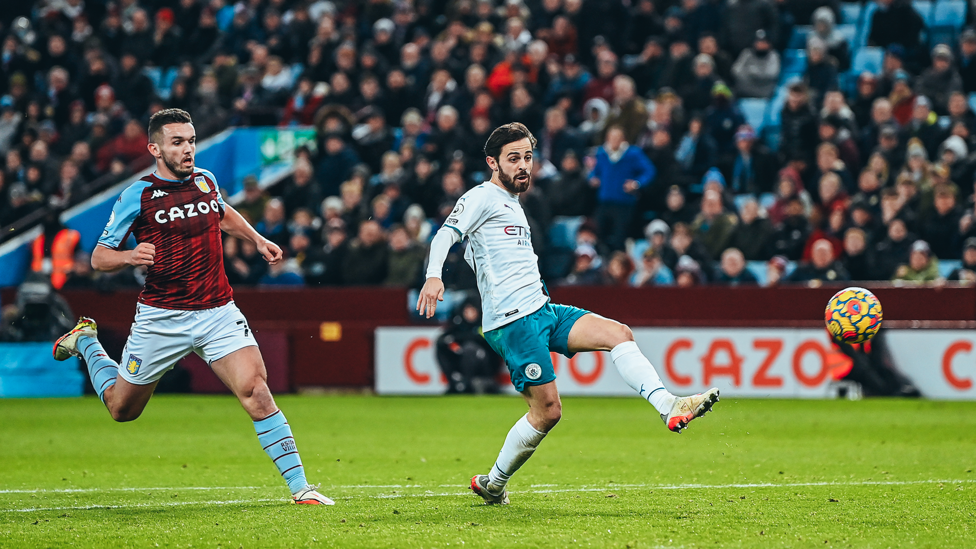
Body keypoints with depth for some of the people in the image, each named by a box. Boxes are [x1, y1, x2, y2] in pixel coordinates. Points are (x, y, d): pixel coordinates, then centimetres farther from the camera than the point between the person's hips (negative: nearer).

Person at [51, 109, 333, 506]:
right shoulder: (138, 196, -8)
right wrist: (130, 256, -24)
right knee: (122, 408, 15)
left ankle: (299, 486, -17)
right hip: (162, 319, -2)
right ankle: (85, 341, 44)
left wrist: (257, 240, 19)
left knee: (256, 391, -18)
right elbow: (99, 257, -4)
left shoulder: (206, 182, 6)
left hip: (218, 311, 2)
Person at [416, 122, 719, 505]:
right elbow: (446, 234, -17)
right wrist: (433, 276, -36)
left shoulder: (512, 204, 25)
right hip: (512, 320, -9)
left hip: (543, 311, 9)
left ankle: (668, 406, -22)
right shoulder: (482, 197, -3)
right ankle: (493, 484, 5)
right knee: (547, 410, -11)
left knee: (619, 334, -10)